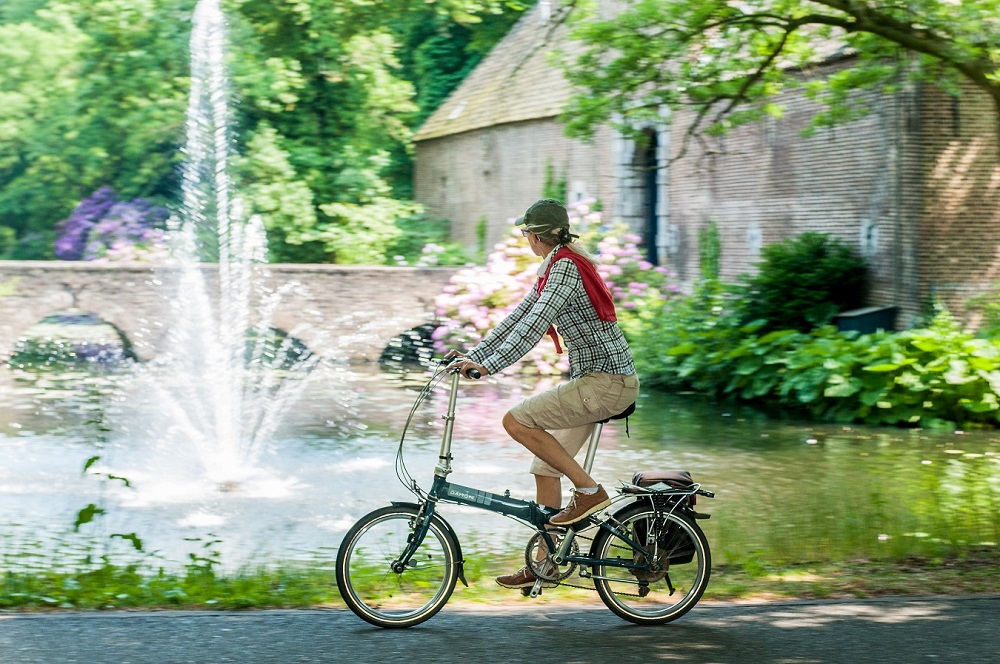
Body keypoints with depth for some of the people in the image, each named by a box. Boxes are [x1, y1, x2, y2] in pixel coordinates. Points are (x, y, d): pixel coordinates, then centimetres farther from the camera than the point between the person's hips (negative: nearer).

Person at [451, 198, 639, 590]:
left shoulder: (565, 267, -16)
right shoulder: (556, 267, 15)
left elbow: (536, 323, -26)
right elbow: (519, 317, 17)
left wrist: (490, 365, -30)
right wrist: (473, 355, 12)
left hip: (607, 382, -10)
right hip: (595, 379, 10)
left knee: (516, 421, -17)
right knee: (545, 466, 11)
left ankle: (589, 491, -8)